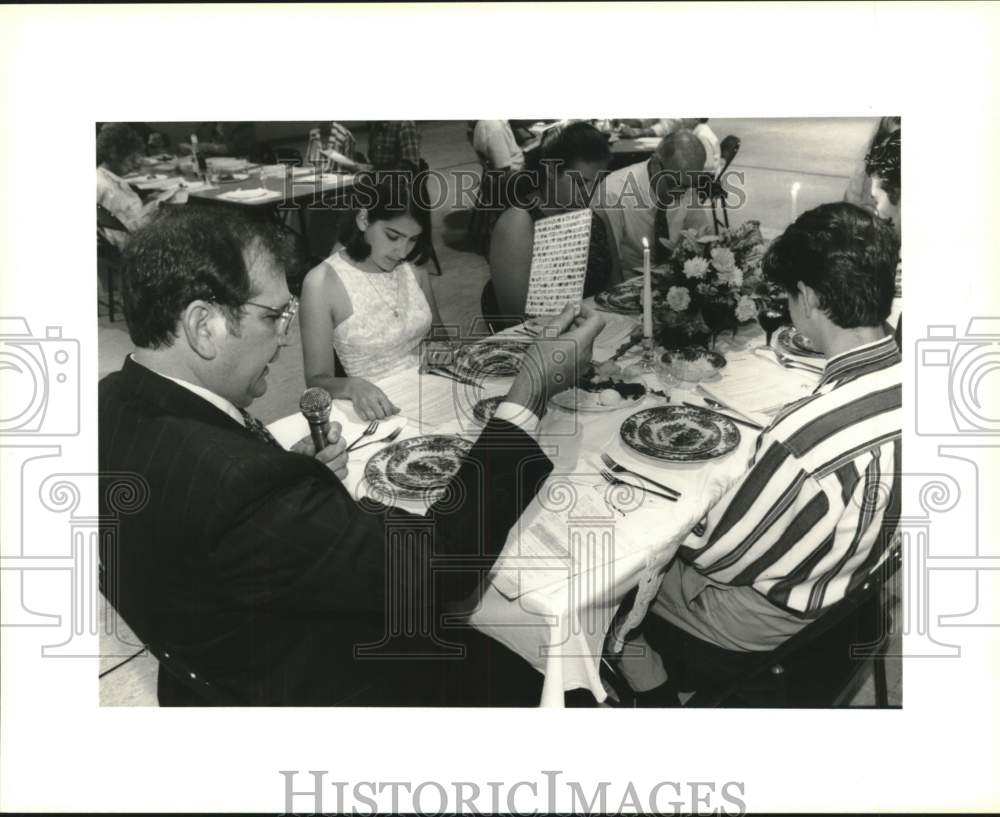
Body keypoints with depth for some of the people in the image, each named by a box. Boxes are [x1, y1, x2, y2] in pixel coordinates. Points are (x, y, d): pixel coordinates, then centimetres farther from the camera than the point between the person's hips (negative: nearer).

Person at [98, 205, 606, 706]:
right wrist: (532, 391, -28)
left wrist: (291, 473, -10)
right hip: (326, 694, -8)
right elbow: (435, 563, -33)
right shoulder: (237, 483, -40)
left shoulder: (115, 403, -11)